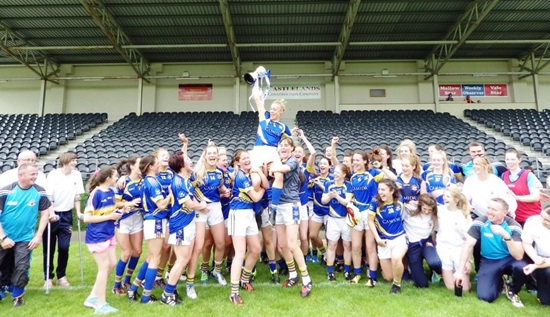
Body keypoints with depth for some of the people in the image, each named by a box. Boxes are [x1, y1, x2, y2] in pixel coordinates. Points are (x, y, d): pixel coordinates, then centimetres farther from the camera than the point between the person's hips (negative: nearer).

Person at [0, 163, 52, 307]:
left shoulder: (39, 192, -10)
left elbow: (45, 212, -1)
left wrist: (38, 236, -6)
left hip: (25, 239, 0)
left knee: (21, 268, 1)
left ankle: (17, 295, 23)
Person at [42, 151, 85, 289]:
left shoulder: (77, 175, -2)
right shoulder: (53, 174, -11)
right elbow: (48, 196, -13)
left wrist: (78, 212, 1)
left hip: (66, 215, 2)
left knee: (64, 247, 2)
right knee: (49, 248, 6)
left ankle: (61, 276, 19)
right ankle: (48, 277, 21)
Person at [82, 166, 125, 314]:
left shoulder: (111, 192, 4)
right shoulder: (96, 193, -18)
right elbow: (87, 218, -20)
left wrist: (121, 211, -2)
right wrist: (110, 217, -20)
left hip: (108, 234, 8)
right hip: (97, 236, -8)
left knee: (112, 264, 12)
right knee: (104, 267, 1)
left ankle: (93, 297, 28)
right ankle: (101, 305, 16)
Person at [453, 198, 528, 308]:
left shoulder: (513, 226, -16)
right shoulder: (480, 222, -15)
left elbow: (518, 256, -24)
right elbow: (468, 246, -13)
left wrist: (506, 235, -38)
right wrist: (460, 270, -17)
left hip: (508, 260, 0)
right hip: (488, 261, 0)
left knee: (522, 267, -34)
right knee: (485, 296, -17)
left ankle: (512, 291, 0)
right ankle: (500, 282, 19)